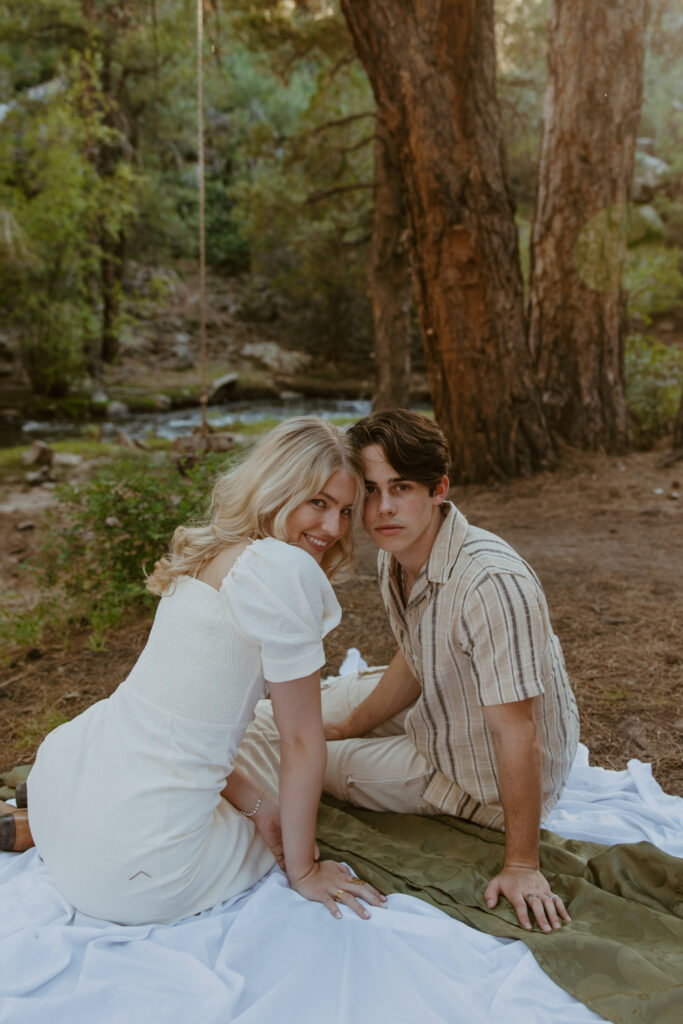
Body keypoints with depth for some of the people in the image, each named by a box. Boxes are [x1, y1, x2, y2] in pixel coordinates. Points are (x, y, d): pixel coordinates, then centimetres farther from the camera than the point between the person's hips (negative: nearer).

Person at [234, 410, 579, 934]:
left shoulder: (492, 584, -36)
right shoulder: (396, 557, -7)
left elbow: (519, 735, -32)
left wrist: (521, 866, -26)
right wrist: (346, 727, 14)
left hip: (484, 788, -8)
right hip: (440, 715, 8)